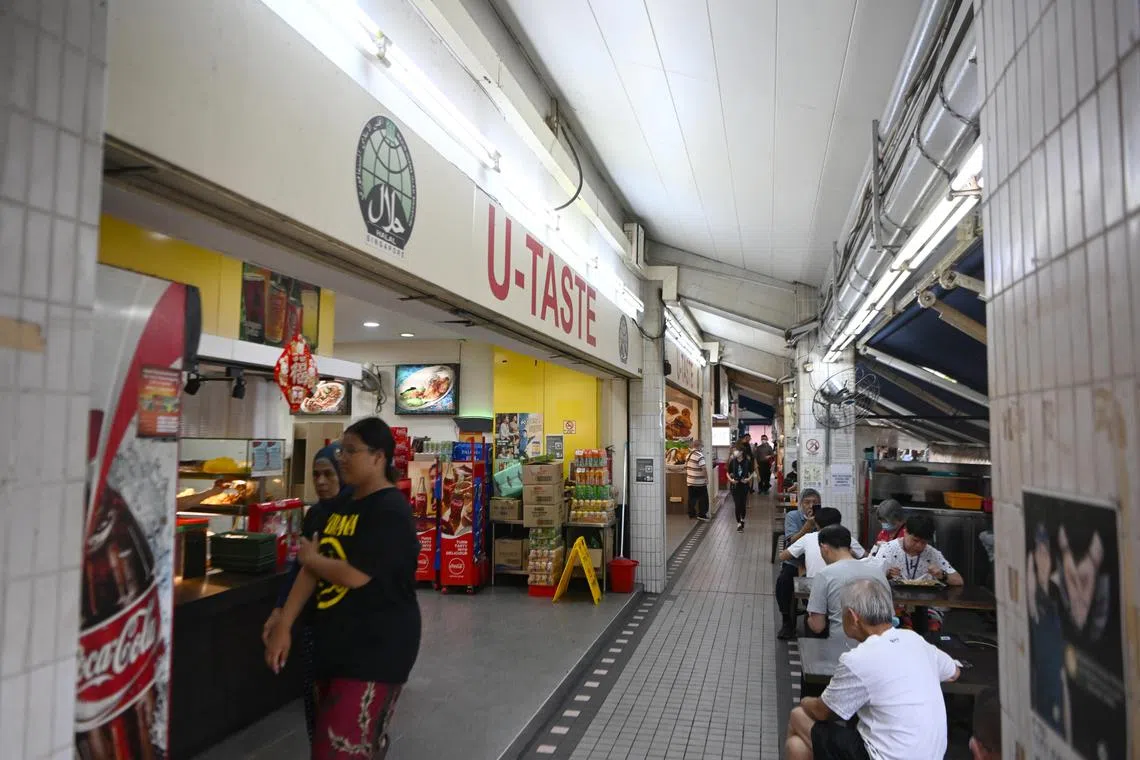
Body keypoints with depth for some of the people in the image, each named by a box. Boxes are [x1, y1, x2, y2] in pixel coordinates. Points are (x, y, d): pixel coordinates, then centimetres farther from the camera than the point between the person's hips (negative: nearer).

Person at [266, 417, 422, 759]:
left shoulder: (391, 511, -17)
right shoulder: (341, 507, 10)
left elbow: (355, 576, -24)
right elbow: (311, 569, 10)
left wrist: (310, 557, -7)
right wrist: (283, 626, 3)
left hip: (376, 647, -8)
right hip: (335, 641, 8)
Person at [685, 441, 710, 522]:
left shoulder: (688, 455, 10)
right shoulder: (699, 456, -17)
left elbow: (686, 468, 17)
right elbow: (704, 468, -22)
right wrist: (707, 478, -12)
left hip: (690, 481, 8)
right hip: (699, 482, -8)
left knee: (692, 498, 12)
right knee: (703, 499, 2)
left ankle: (692, 514, 16)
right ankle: (702, 515, 2)